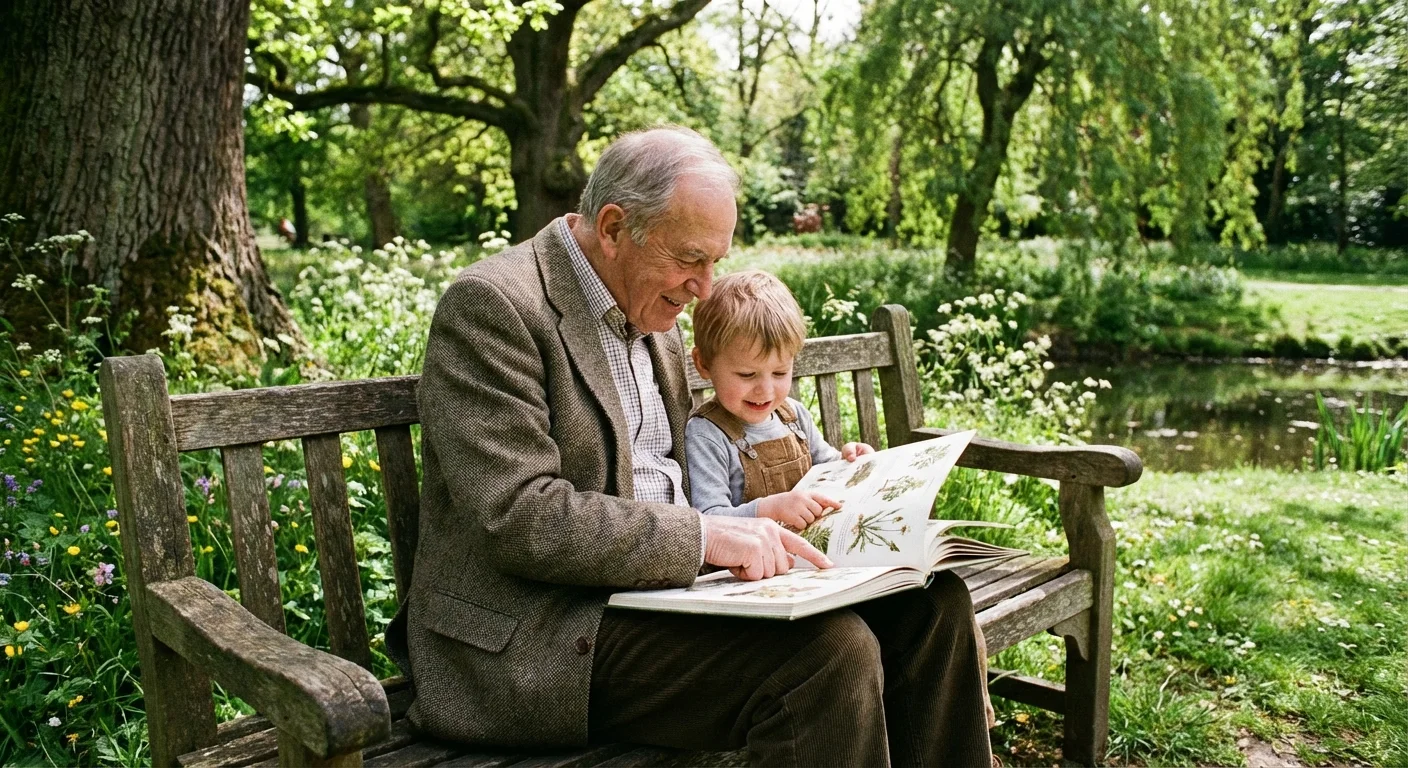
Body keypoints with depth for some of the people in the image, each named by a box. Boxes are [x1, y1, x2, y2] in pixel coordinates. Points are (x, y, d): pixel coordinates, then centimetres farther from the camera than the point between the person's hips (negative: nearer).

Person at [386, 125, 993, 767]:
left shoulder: (651, 317, 15)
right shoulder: (491, 305, -13)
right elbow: (522, 520, -21)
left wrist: (759, 526, 2)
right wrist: (703, 537, -22)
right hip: (537, 643, -8)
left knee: (930, 602, -4)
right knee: (830, 649, -28)